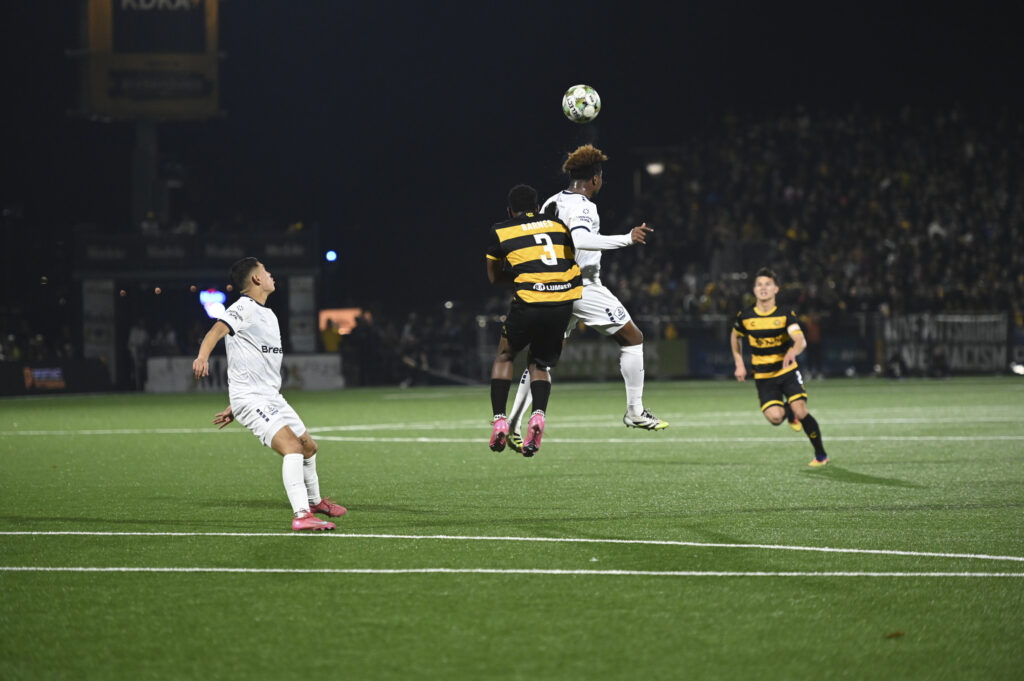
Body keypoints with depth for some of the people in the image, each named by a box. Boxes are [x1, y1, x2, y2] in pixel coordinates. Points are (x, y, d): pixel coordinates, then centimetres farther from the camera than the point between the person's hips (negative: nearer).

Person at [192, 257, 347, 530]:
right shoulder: (244, 308, -10)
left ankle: (314, 501, 44)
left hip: (271, 396, 9)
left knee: (309, 447, 19)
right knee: (292, 447, -24)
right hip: (250, 398, -9)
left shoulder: (268, 315, 20)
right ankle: (301, 516, -31)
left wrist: (233, 409, 28)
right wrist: (202, 357, -52)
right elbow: (217, 330, -30)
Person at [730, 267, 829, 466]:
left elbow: (801, 340, -26)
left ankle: (821, 455, 3)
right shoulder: (745, 316, -4)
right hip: (763, 378, 1)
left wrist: (793, 351, -48)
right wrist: (739, 365, 10)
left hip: (787, 371, -1)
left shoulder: (785, 315, -9)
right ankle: (787, 411, 22)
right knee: (775, 417, -19)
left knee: (801, 412, -18)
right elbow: (735, 337, 17)